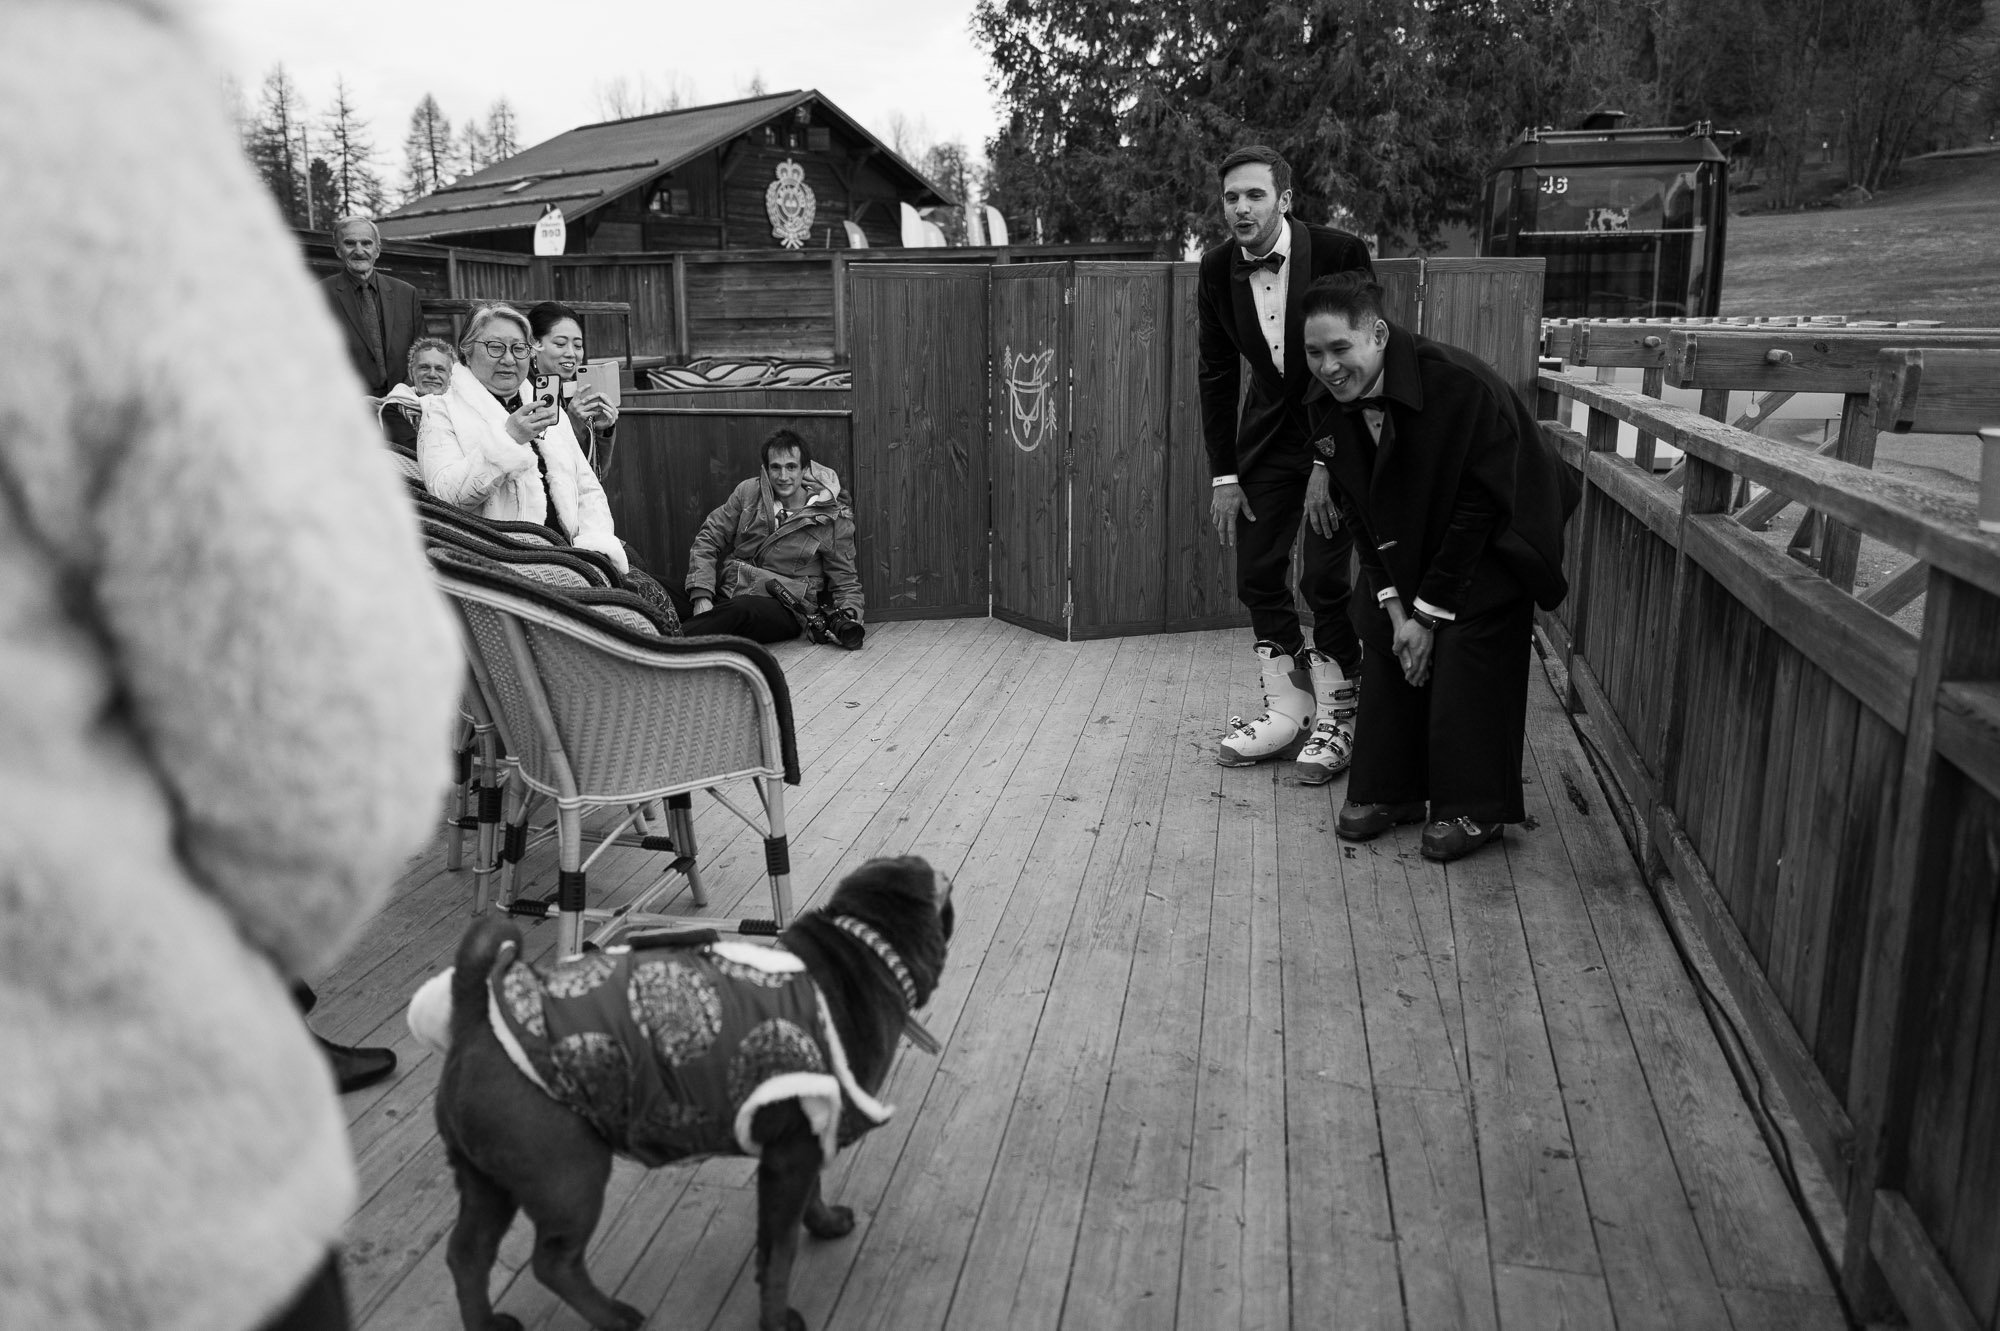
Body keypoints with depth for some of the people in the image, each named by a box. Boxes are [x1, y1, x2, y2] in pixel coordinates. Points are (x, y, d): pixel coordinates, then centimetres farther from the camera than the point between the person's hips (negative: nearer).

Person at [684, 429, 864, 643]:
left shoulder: (829, 520, 4)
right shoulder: (749, 492, 9)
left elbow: (846, 584, 12)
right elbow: (708, 539, 8)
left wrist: (848, 618, -11)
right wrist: (702, 597, -7)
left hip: (782, 609, -3)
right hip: (726, 593, 4)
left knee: (740, 609, -41)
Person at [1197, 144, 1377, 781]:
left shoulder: (1338, 253, -18)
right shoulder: (1218, 269, -4)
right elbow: (1217, 375, 2)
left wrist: (1330, 464, -18)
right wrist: (1224, 477, -1)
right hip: (1268, 435, 5)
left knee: (1323, 577, -8)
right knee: (1256, 574, 4)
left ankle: (1336, 720, 8)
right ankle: (1286, 710, 19)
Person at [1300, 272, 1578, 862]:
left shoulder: (1462, 386, -32)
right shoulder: (1330, 409, -12)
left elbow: (1478, 508, -27)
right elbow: (1359, 511, -3)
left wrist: (1430, 614, -22)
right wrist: (1395, 605, -12)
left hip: (1492, 541, -6)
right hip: (1410, 542, 6)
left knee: (1468, 647, -13)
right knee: (1384, 638, 1)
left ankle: (1475, 807, 1)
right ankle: (1388, 790, 14)